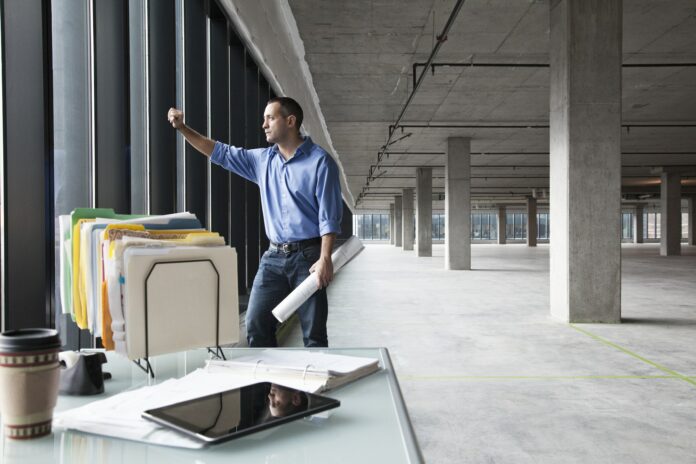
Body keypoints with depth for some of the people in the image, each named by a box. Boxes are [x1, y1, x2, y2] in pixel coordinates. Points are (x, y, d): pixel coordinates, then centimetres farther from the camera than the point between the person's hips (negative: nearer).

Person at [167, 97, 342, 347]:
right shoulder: (262, 159, 11)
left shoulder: (320, 161, -6)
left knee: (314, 333, 1)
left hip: (308, 256, -5)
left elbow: (329, 216, -11)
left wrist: (325, 258, -18)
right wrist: (183, 128, 10)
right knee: (256, 324, 4)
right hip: (274, 256, 6)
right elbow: (221, 153, 17)